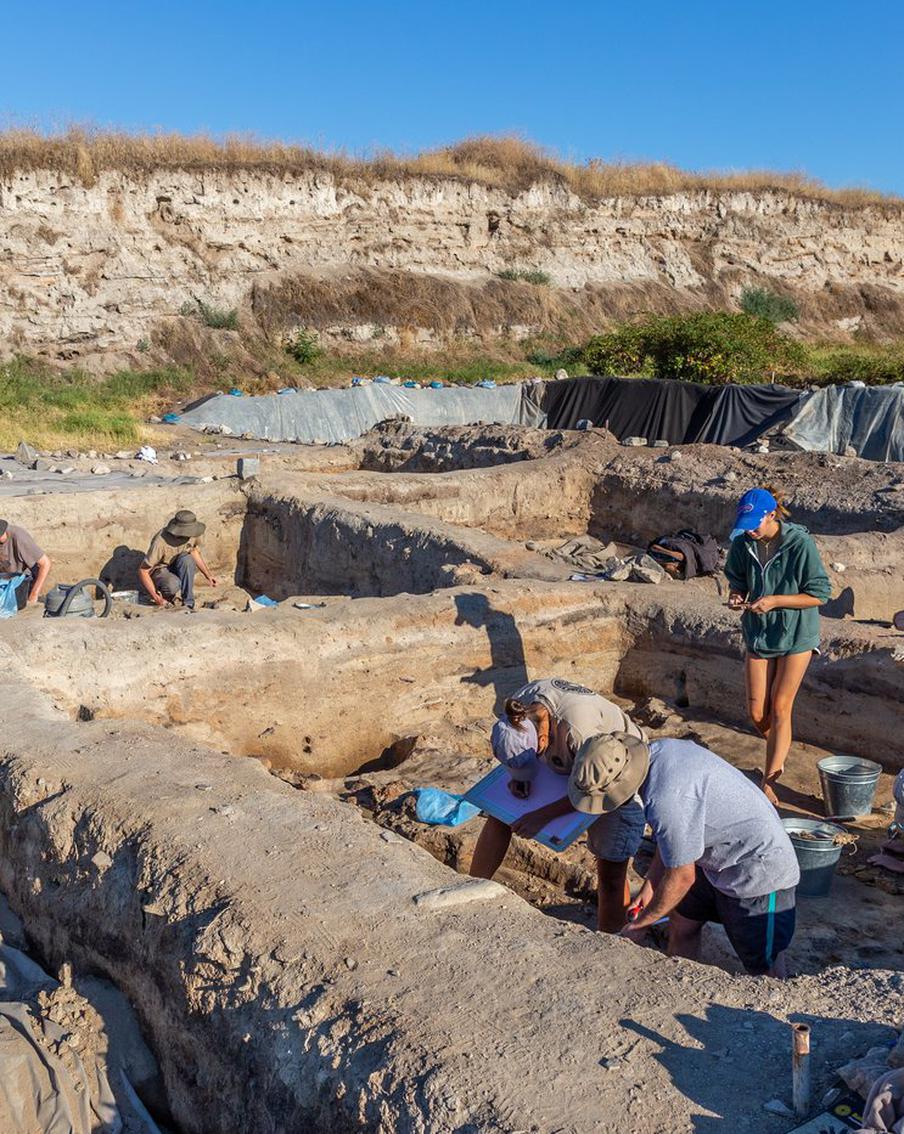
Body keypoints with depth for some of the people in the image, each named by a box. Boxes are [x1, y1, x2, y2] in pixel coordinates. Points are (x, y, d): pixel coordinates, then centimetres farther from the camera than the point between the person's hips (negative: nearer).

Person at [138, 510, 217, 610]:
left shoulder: (191, 534, -17)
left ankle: (188, 604, -21)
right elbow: (142, 571, -26)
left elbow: (194, 551, 8)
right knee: (173, 585, -40)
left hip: (180, 569, 5)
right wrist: (156, 598, -31)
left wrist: (207, 575, 1)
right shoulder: (161, 542, -32)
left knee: (186, 559, -33)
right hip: (160, 570, -5)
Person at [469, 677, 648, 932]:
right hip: (567, 766, 6)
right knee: (500, 813, 2)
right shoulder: (519, 705, -22)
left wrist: (544, 815, -30)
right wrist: (519, 777, -17)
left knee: (611, 873, -10)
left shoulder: (578, 726, -42)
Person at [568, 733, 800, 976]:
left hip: (760, 874, -10)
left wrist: (638, 926, -8)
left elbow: (682, 877, -21)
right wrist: (651, 883, 9)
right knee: (681, 926, 16)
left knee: (765, 970, 0)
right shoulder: (658, 751, -7)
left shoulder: (666, 800, -34)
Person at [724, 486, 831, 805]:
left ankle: (769, 782, 5)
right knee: (756, 712, 5)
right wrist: (737, 597, -12)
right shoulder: (743, 543, -6)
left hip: (796, 634, -4)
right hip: (758, 633, 4)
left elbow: (818, 595, -16)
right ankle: (780, 755, 34)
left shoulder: (800, 543, -20)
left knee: (780, 708, -2)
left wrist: (774, 601, -25)